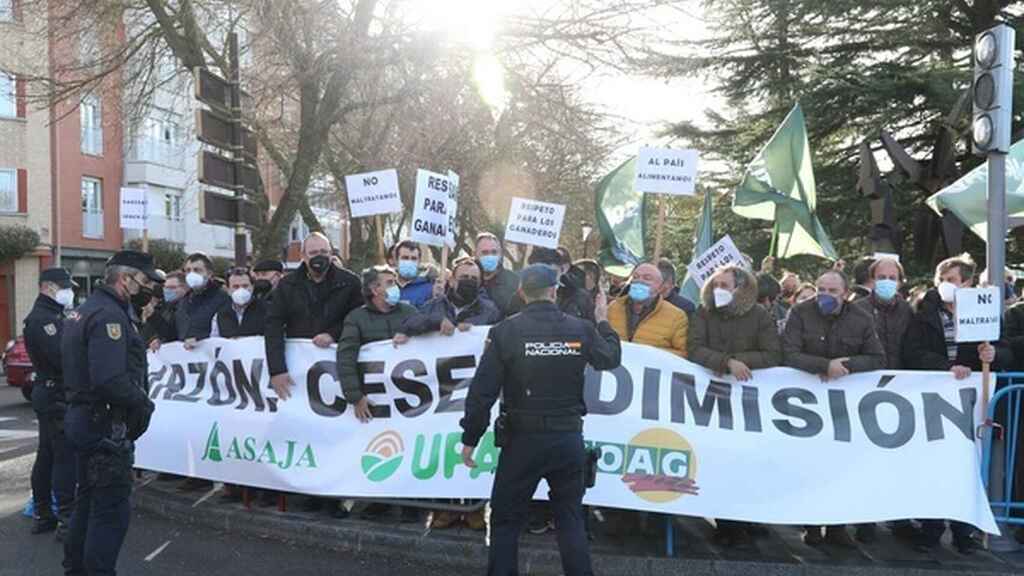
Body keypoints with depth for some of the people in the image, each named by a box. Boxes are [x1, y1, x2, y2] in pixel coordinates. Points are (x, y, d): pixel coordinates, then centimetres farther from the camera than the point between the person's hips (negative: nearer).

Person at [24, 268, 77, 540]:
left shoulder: (50, 316, 17)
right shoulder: (43, 318, -16)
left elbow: (63, 351, 11)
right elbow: (63, 357, -26)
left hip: (50, 394, 11)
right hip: (57, 396, -11)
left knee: (47, 456, 16)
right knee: (65, 458, -8)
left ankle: (41, 515, 25)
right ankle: (66, 519, -5)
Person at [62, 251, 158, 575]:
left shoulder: (85, 310, 14)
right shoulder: (109, 315, -19)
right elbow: (110, 380, -30)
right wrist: (142, 402, -14)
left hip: (83, 418, 11)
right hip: (106, 425, -11)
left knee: (89, 500, 20)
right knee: (113, 508, -3)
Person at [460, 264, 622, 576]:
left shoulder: (506, 331, -10)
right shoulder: (581, 329, -3)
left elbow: (482, 390, -10)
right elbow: (612, 359, 16)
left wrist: (470, 438, 0)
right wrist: (603, 322, 31)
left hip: (524, 439, -2)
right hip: (569, 438, 3)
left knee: (506, 517, 12)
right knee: (571, 517, 15)